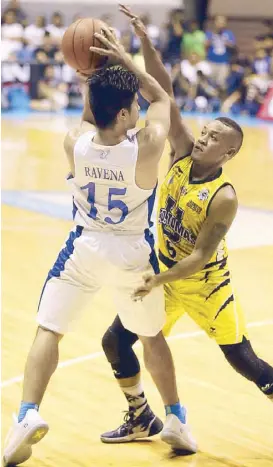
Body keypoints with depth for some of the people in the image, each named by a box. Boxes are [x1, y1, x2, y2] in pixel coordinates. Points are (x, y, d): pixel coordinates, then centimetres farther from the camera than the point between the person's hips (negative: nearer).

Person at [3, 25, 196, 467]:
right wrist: (124, 59, -11)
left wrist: (95, 78, 1)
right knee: (152, 336, 22)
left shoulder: (74, 144, -19)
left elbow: (91, 121, 7)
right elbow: (163, 98, -7)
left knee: (47, 331, 6)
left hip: (84, 249, 0)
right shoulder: (147, 147, -26)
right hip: (133, 255, 0)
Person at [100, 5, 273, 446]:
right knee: (115, 341, 3)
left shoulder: (224, 199, -27)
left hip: (205, 283, -5)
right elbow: (164, 96, -21)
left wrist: (159, 281, -35)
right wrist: (146, 44, -32)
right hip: (164, 272, 6)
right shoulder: (182, 153, -13)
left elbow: (201, 256, -25)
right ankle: (141, 420, 20)